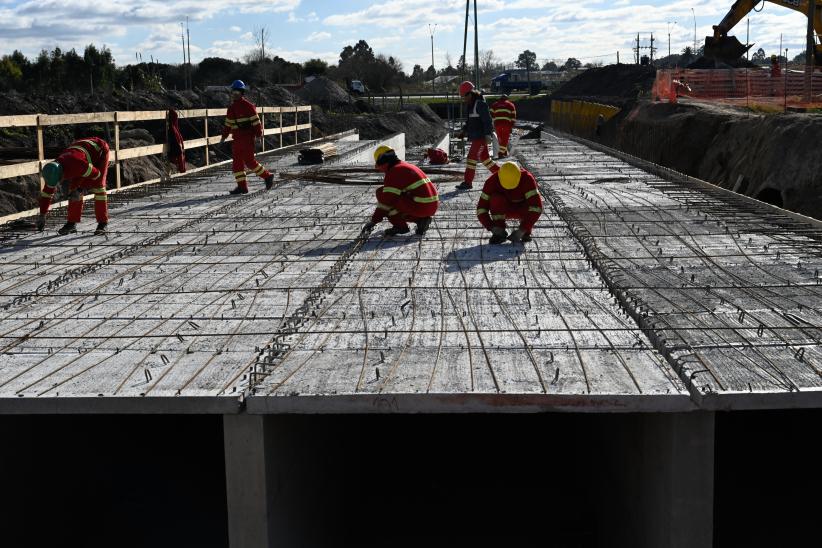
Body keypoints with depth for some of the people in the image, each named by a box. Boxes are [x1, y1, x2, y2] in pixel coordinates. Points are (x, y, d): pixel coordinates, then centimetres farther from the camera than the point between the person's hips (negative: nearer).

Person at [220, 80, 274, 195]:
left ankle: (267, 176, 8)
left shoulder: (247, 105, -8)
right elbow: (228, 123, 24)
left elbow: (255, 120, -10)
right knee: (237, 162, 3)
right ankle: (242, 186, 5)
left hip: (248, 138, -8)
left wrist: (258, 134, -13)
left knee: (249, 161, -9)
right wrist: (224, 136, 22)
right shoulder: (232, 108, 15)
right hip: (237, 139, 8)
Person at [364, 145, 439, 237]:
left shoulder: (394, 171, -6)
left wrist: (374, 220, -1)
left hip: (420, 207, -9)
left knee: (381, 192, -1)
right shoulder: (407, 166, 23)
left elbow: (387, 199, -10)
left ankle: (400, 226, -1)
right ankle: (421, 219, 9)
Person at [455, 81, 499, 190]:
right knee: (484, 158, 15)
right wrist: (463, 132, 17)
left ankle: (467, 182, -8)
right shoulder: (471, 105, 15)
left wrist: (488, 135, -26)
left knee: (472, 157, -10)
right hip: (476, 137, 10)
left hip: (481, 137, -10)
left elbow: (487, 121, -20)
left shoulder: (481, 104, -15)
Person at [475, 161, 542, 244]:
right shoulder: (492, 181, -26)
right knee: (496, 199, -33)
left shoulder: (527, 179, -31)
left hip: (522, 210, -1)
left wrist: (521, 231, -44)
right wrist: (493, 228, -39)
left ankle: (526, 232, -10)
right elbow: (481, 208, -25)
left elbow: (536, 206, -39)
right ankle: (499, 231, -19)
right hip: (505, 209, 1)